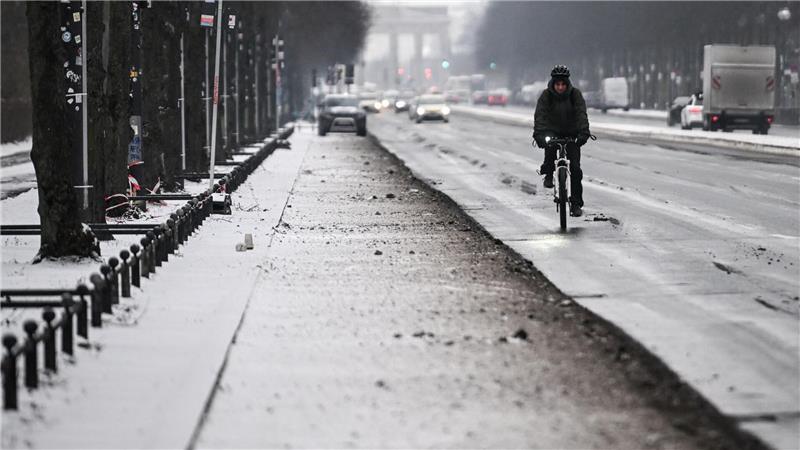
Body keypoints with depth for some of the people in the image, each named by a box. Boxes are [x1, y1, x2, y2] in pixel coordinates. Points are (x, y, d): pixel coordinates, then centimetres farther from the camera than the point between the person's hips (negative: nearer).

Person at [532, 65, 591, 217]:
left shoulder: (575, 94, -13)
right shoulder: (546, 95, -14)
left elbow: (581, 114, -24)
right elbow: (540, 115, -24)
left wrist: (584, 132, -40)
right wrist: (538, 133, -41)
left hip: (571, 134, 0)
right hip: (553, 131, 0)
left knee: (575, 168, -10)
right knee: (549, 143, -33)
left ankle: (576, 204, -3)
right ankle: (548, 174, -8)